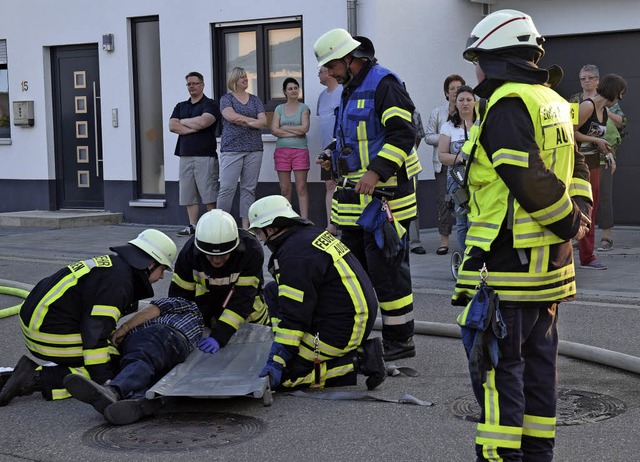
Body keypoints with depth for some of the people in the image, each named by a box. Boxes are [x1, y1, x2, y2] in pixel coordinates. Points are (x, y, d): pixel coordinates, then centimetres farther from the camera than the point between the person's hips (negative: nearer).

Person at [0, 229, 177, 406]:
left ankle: (30, 370, 8)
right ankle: (36, 379, -15)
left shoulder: (113, 264, 15)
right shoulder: (118, 280, -16)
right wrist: (103, 378, -21)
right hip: (53, 332, -10)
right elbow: (96, 329, -22)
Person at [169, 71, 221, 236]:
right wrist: (194, 127, -6)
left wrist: (183, 121, 0)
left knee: (209, 195, -8)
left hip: (205, 156, -6)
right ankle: (193, 226, 11)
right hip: (185, 156, 6)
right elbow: (172, 126, 5)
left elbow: (203, 121, -16)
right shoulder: (181, 106, 20)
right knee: (189, 195, 5)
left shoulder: (210, 105, 2)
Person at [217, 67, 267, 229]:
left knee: (249, 188, 2)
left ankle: (245, 226, 5)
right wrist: (255, 120, -6)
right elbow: (231, 116, -12)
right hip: (232, 148, -3)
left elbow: (263, 121, 5)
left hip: (254, 149, 3)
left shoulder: (255, 100, 16)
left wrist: (247, 122, -12)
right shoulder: (226, 99, 7)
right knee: (227, 188, -9)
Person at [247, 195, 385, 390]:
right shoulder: (312, 234, 12)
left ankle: (356, 362, -8)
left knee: (281, 377, -8)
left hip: (342, 330, -10)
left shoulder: (294, 256, -19)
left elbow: (294, 314, -20)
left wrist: (277, 361, -16)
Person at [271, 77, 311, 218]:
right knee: (285, 189, 3)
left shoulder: (304, 108, 5)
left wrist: (284, 128, -3)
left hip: (300, 150, -2)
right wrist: (295, 132, -7)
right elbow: (274, 130, -1)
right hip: (282, 150, 2)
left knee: (301, 188, -5)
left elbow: (305, 128, -9)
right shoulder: (279, 109, 11)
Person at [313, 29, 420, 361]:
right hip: (355, 197, 10)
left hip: (385, 193, -10)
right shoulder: (350, 90, 20)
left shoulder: (383, 84, -11)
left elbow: (403, 134, -21)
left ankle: (400, 340, 4)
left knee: (387, 268, -6)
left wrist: (376, 171, -28)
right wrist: (334, 158, 14)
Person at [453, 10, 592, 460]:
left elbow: (531, 181, -21)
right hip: (550, 264, 9)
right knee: (538, 364, 16)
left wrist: (568, 223, -10)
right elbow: (576, 171, 16)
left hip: (509, 264, -9)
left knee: (497, 368, -3)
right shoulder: (554, 103, 16)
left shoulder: (508, 105, -15)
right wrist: (579, 218, 7)